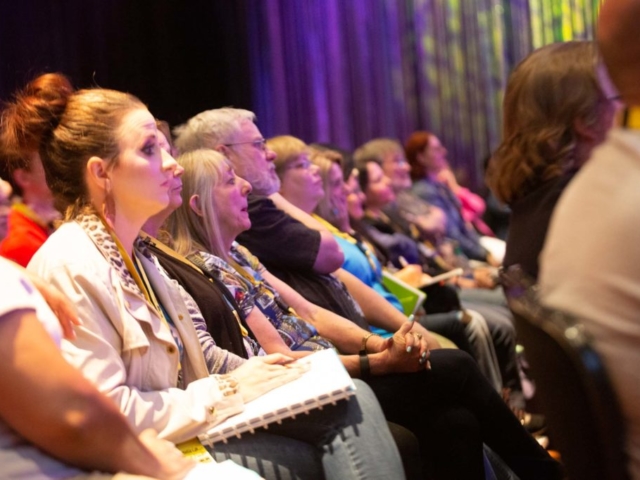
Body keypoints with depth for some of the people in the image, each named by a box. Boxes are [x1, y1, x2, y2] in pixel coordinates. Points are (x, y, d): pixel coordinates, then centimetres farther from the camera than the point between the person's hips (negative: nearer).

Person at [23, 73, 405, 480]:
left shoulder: (137, 254, 14)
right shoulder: (70, 267, -17)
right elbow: (105, 413, -21)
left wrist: (247, 371, -1)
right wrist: (224, 392, -14)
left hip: (195, 427, 9)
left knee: (351, 399, -8)